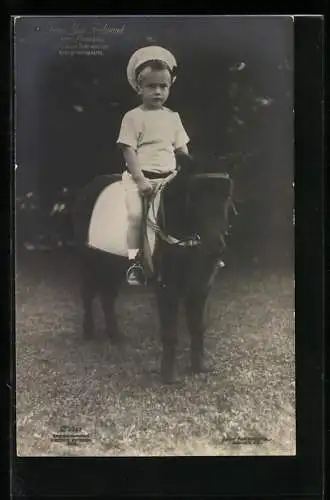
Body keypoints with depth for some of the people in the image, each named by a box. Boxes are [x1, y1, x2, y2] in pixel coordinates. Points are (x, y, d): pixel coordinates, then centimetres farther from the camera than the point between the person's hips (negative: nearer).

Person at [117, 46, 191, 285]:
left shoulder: (173, 117, 11)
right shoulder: (133, 117, -2)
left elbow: (182, 149, 15)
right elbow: (129, 150, -8)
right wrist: (140, 180, -16)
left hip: (169, 176, 4)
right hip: (140, 177, -4)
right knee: (136, 214, -21)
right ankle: (134, 261, -10)